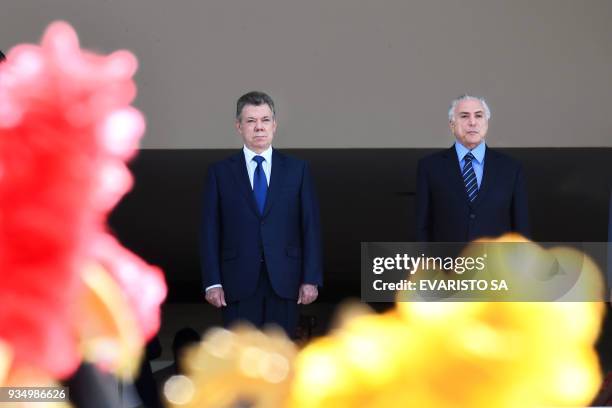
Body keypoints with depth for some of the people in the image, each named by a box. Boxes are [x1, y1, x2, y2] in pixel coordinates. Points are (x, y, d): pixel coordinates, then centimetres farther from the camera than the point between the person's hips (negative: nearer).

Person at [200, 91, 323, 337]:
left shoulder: (297, 170, 8)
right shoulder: (220, 172, 6)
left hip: (283, 282, 1)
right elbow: (210, 231, 3)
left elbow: (311, 227, 5)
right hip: (239, 283, -1)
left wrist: (311, 279, -2)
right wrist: (212, 282, -5)